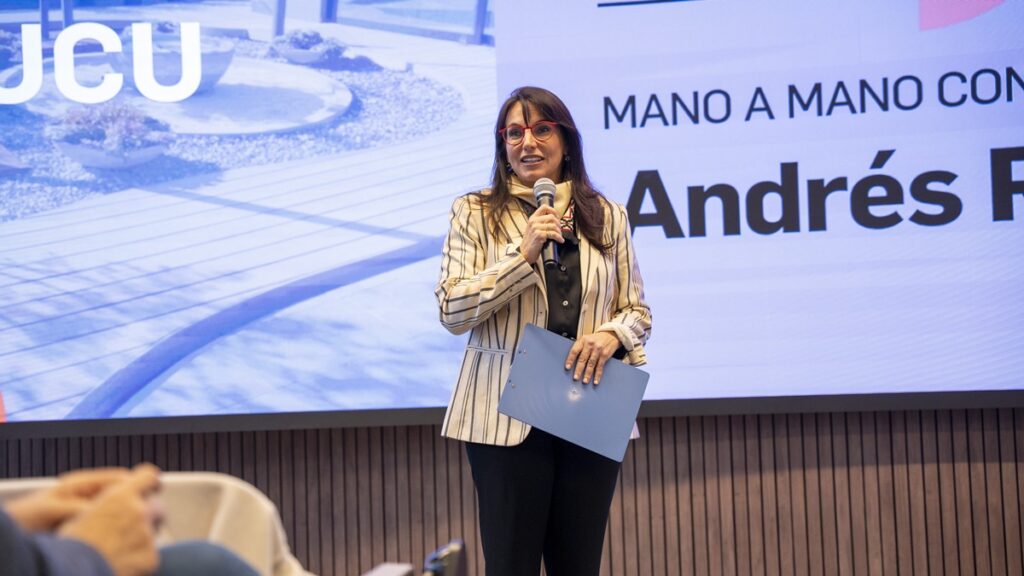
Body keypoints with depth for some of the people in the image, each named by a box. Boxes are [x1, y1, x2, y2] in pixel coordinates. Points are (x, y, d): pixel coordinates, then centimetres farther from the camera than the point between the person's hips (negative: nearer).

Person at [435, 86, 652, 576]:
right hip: (507, 416, -2)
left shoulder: (607, 217, 11)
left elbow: (638, 309, 13)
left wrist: (613, 333, -10)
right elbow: (451, 311, -5)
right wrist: (524, 254, -14)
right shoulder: (474, 214, 3)